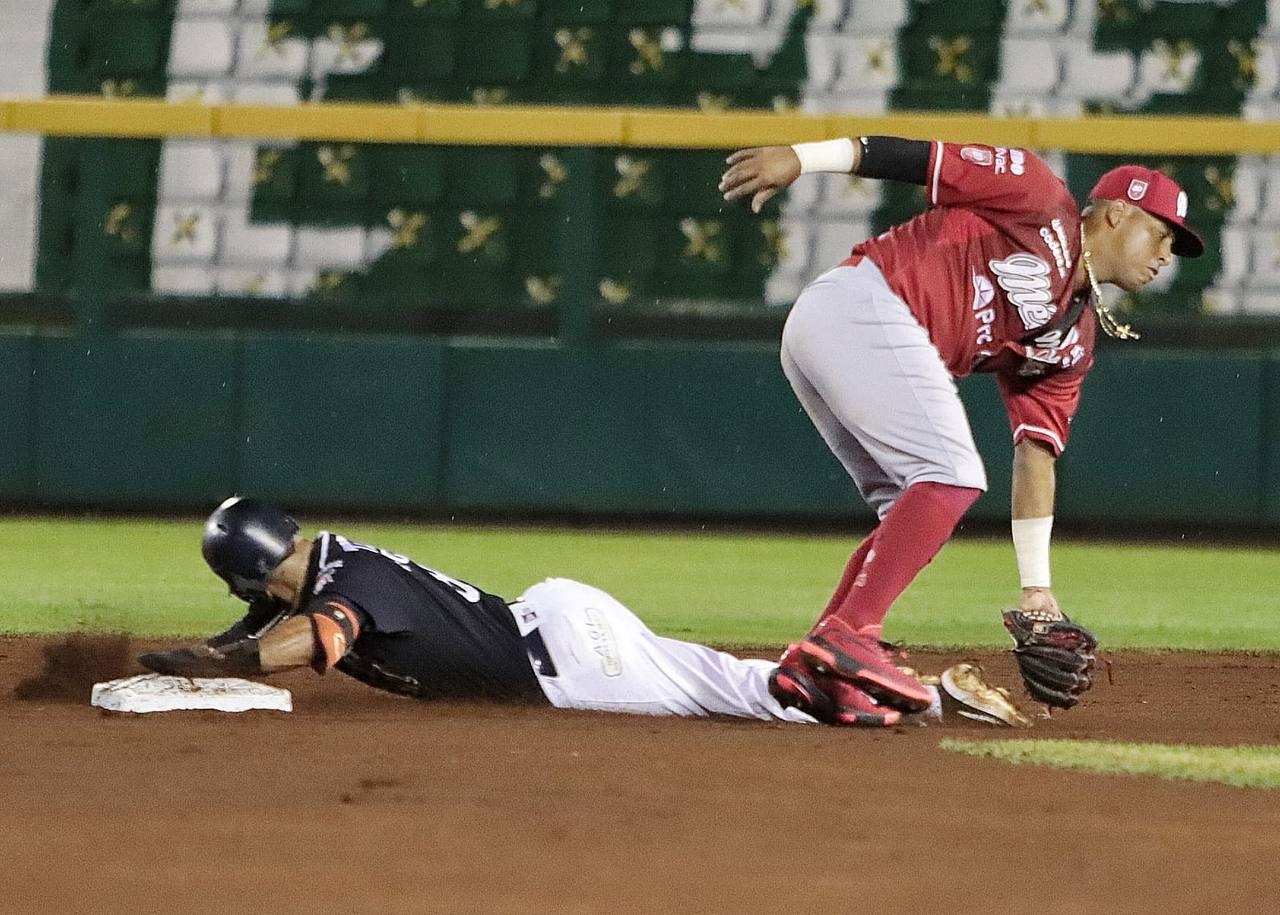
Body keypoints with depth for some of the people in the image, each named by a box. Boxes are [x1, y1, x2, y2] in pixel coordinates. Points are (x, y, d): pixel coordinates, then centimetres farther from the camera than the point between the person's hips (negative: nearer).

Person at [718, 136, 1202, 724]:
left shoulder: (1073, 340, 22)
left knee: (911, 511, 6)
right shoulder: (1043, 206, 2)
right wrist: (802, 158, -11)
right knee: (952, 476, -16)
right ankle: (846, 637, -27)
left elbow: (1037, 453, 20)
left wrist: (1036, 588, 14)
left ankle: (811, 668, -1)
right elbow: (924, 159, -2)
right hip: (862, 303, -9)